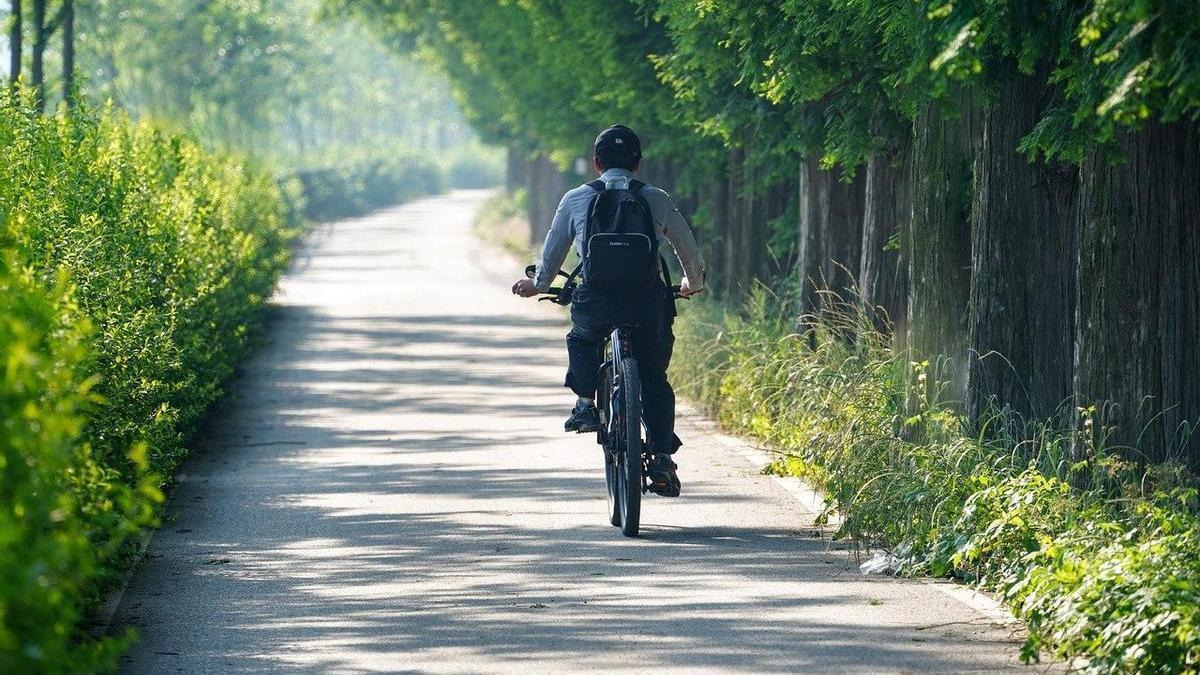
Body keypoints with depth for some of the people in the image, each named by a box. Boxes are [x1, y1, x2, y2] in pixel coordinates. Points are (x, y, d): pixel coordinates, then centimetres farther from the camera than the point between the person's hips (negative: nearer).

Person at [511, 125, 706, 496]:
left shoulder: (576, 199, 14)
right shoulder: (656, 200, 15)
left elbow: (552, 252, 24)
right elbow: (689, 249, 25)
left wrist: (538, 285, 43)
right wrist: (693, 284, 46)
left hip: (595, 299, 0)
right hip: (648, 299, 0)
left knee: (582, 339, 33)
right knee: (654, 379, 15)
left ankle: (585, 403, 16)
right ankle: (662, 458, 4)